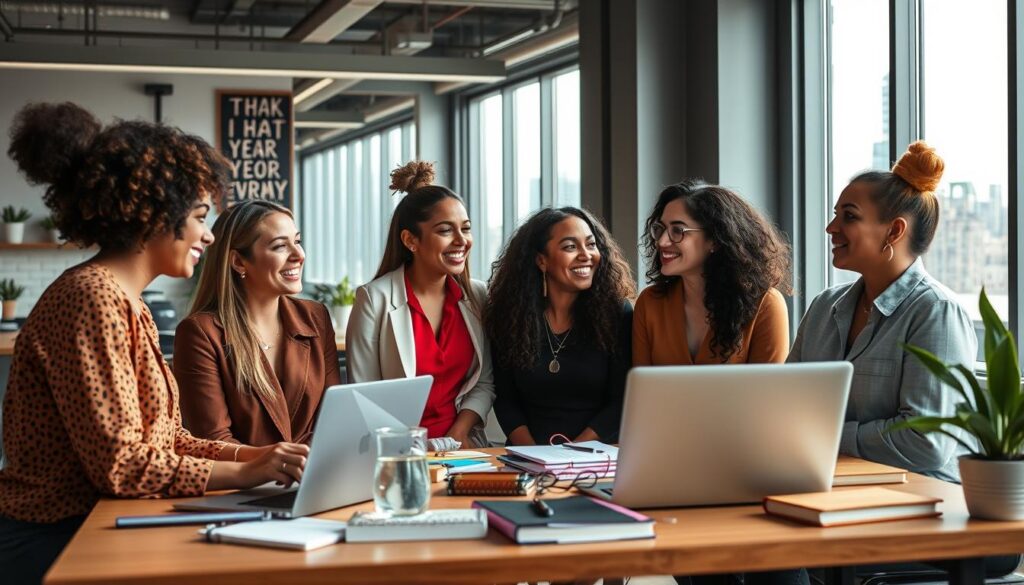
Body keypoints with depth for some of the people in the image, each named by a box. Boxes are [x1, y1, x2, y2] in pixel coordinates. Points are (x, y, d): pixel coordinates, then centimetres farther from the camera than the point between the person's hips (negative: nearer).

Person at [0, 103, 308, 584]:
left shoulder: (123, 301, 13)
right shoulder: (92, 298, -17)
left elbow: (156, 437, 10)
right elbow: (120, 464, -21)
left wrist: (251, 454, -2)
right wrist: (244, 473, -17)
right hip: (61, 545, -9)